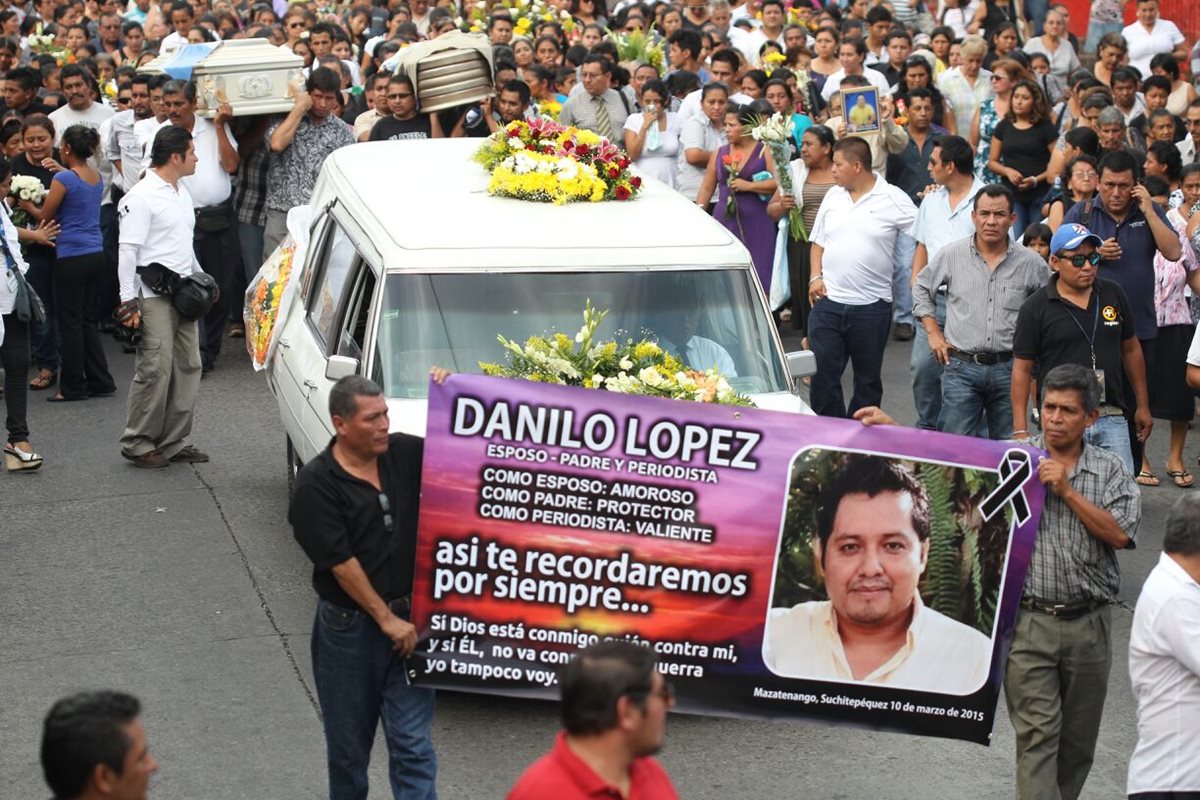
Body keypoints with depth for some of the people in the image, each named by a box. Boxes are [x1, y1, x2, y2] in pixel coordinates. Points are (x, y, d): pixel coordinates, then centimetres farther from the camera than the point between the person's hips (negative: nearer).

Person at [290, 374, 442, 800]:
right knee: (348, 745, 13)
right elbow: (340, 563, -14)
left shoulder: (405, 453, 1)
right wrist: (385, 619, -13)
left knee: (413, 745, 0)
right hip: (350, 628, -2)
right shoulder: (316, 485, -12)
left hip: (409, 620, 3)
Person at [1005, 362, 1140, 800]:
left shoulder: (1111, 471, 6)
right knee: (1036, 734, -7)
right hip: (1029, 621, -2)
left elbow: (1120, 534, -7)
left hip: (1089, 624, 2)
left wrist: (1068, 491, -12)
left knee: (1079, 738, 14)